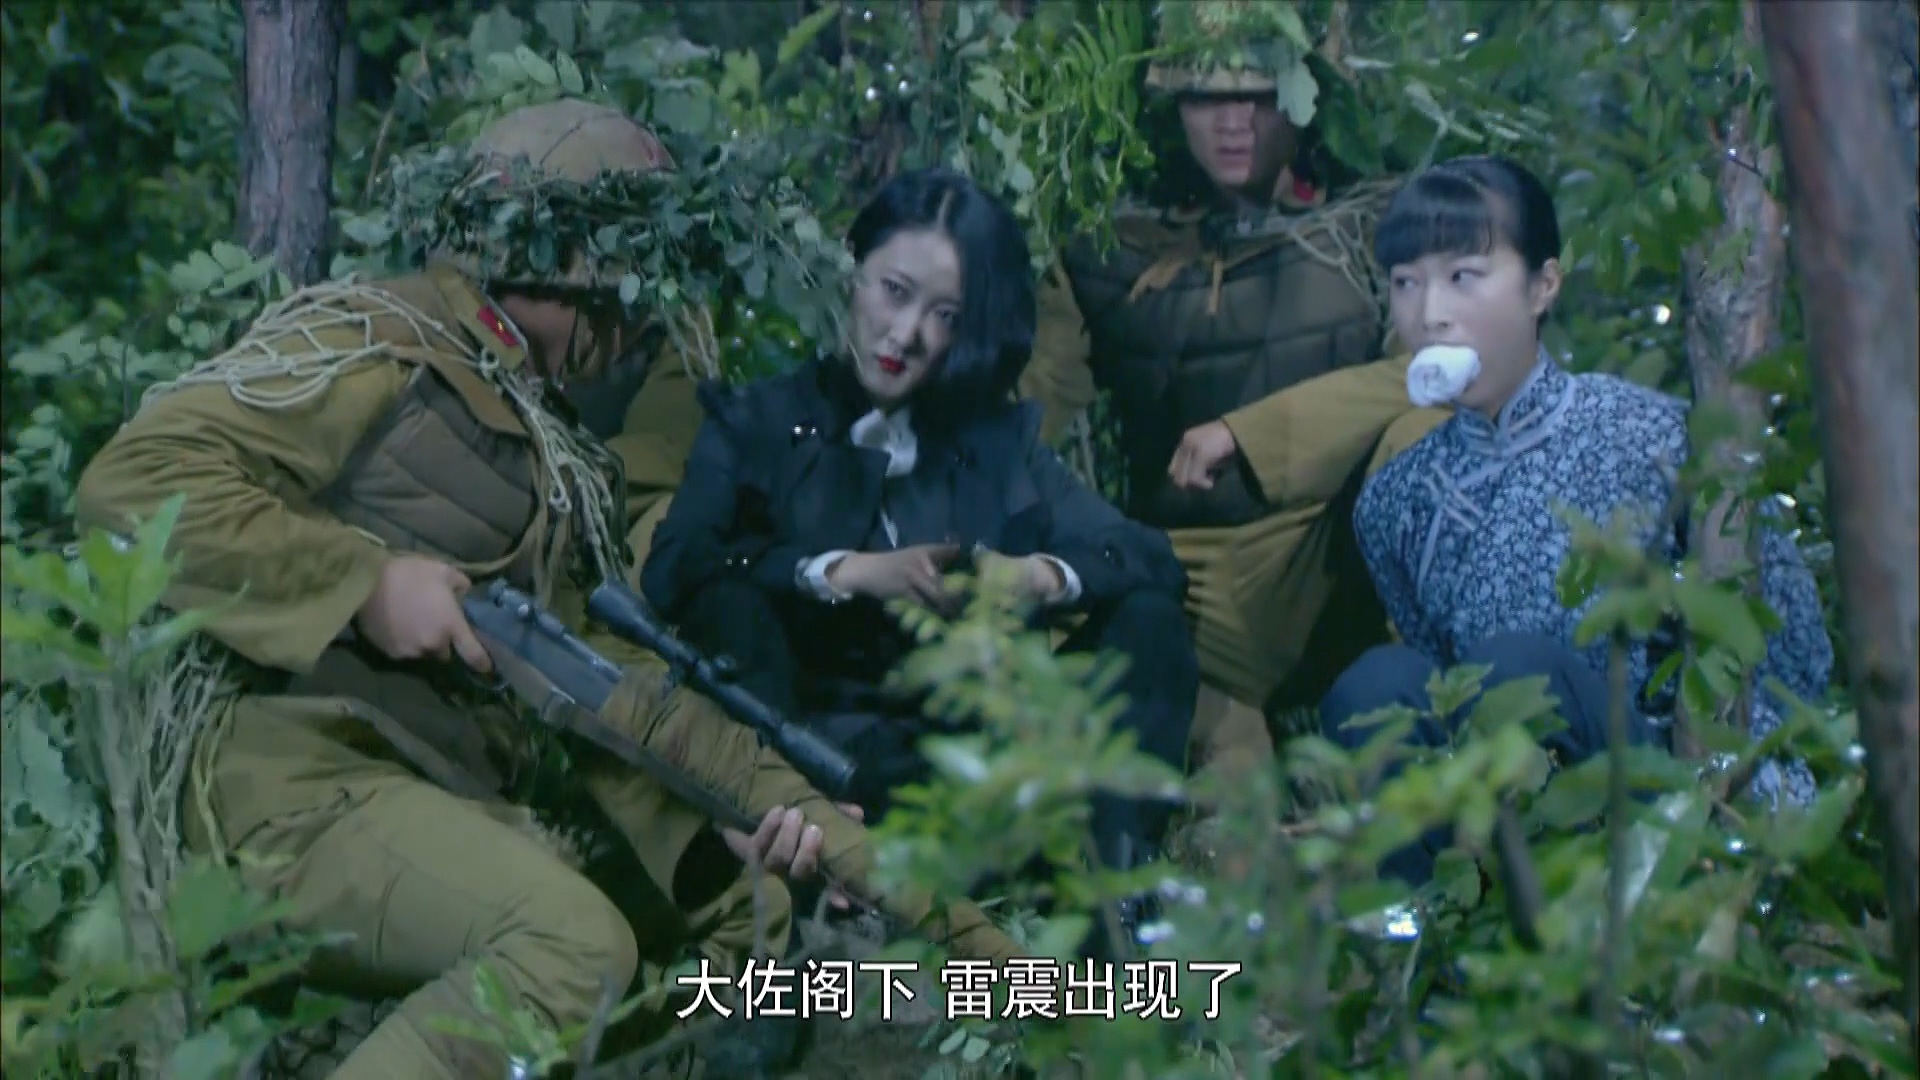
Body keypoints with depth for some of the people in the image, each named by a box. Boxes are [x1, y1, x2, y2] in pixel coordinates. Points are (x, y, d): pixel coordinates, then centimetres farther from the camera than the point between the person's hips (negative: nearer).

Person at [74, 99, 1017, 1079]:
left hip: (463, 800, 9)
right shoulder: (370, 343, -2)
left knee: (750, 903, 4)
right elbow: (132, 482, -14)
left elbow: (614, 684, 16)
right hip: (296, 775, -8)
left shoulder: (553, 461, 22)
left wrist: (777, 793, 2)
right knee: (575, 944, -31)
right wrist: (367, 582, -18)